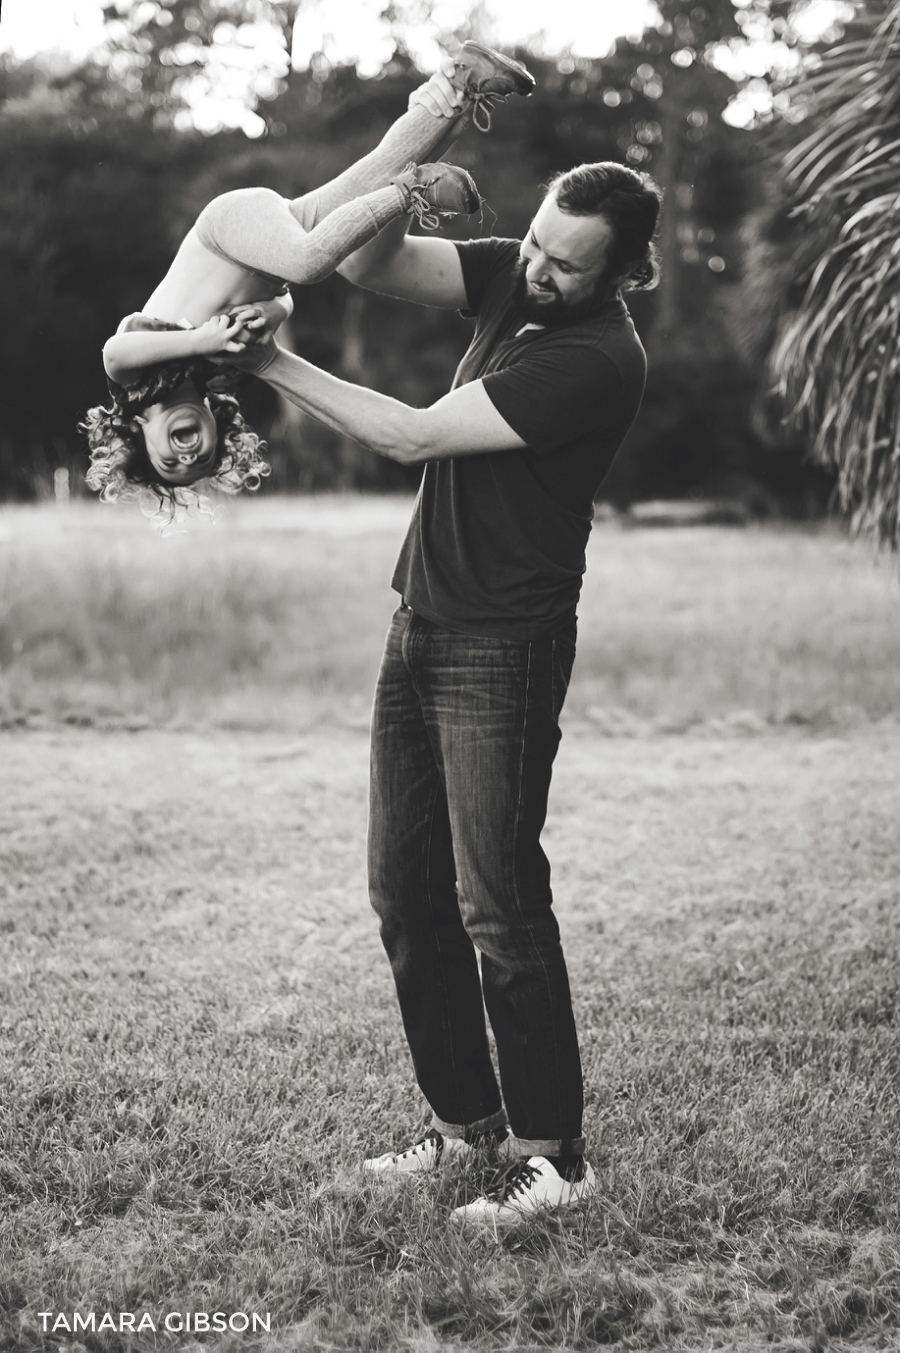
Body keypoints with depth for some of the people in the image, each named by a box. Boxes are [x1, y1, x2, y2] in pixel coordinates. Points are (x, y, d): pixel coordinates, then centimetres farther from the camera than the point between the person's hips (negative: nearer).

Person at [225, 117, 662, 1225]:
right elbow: (367, 263, 3)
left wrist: (275, 365, -13)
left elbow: (414, 437, -19)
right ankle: (463, 1117, 24)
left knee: (497, 905, -7)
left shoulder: (599, 360, -19)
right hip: (420, 630, 9)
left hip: (505, 652, -8)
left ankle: (552, 1154, 6)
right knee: (405, 891, 12)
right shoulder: (509, 279, 7)